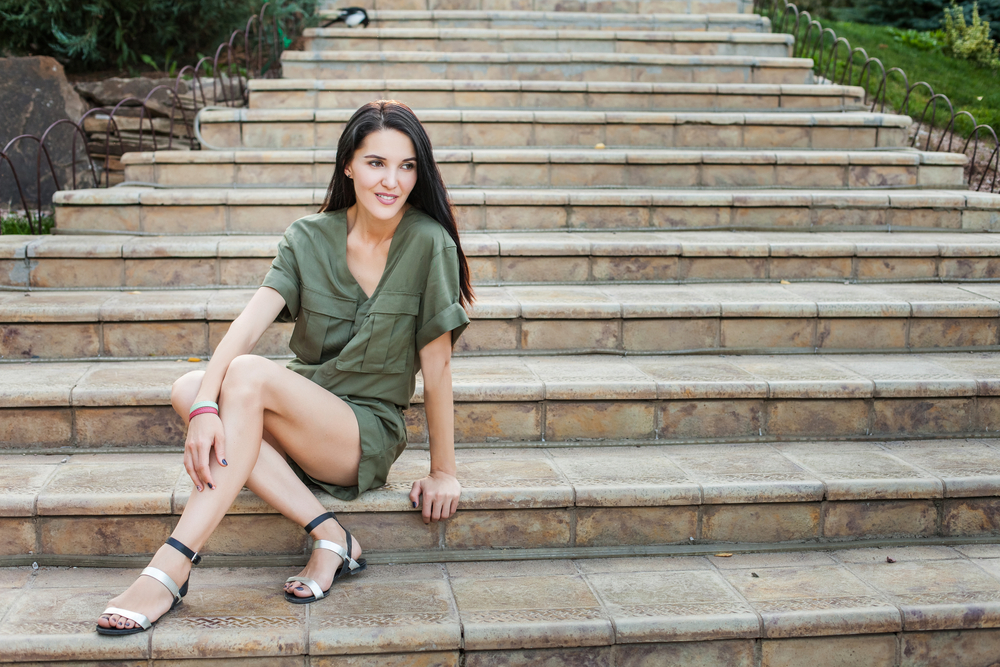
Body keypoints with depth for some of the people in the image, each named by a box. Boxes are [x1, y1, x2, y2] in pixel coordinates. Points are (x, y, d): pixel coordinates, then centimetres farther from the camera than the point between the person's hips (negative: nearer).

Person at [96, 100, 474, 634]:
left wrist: (443, 471, -4)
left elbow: (436, 363, -8)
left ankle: (171, 569, -30)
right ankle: (329, 537, -22)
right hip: (301, 415, 5)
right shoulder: (309, 238, -1)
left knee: (249, 374, -30)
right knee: (188, 390, -24)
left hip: (369, 434, -5)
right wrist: (205, 406, -32)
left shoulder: (428, 244, -12)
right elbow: (251, 320, -16)